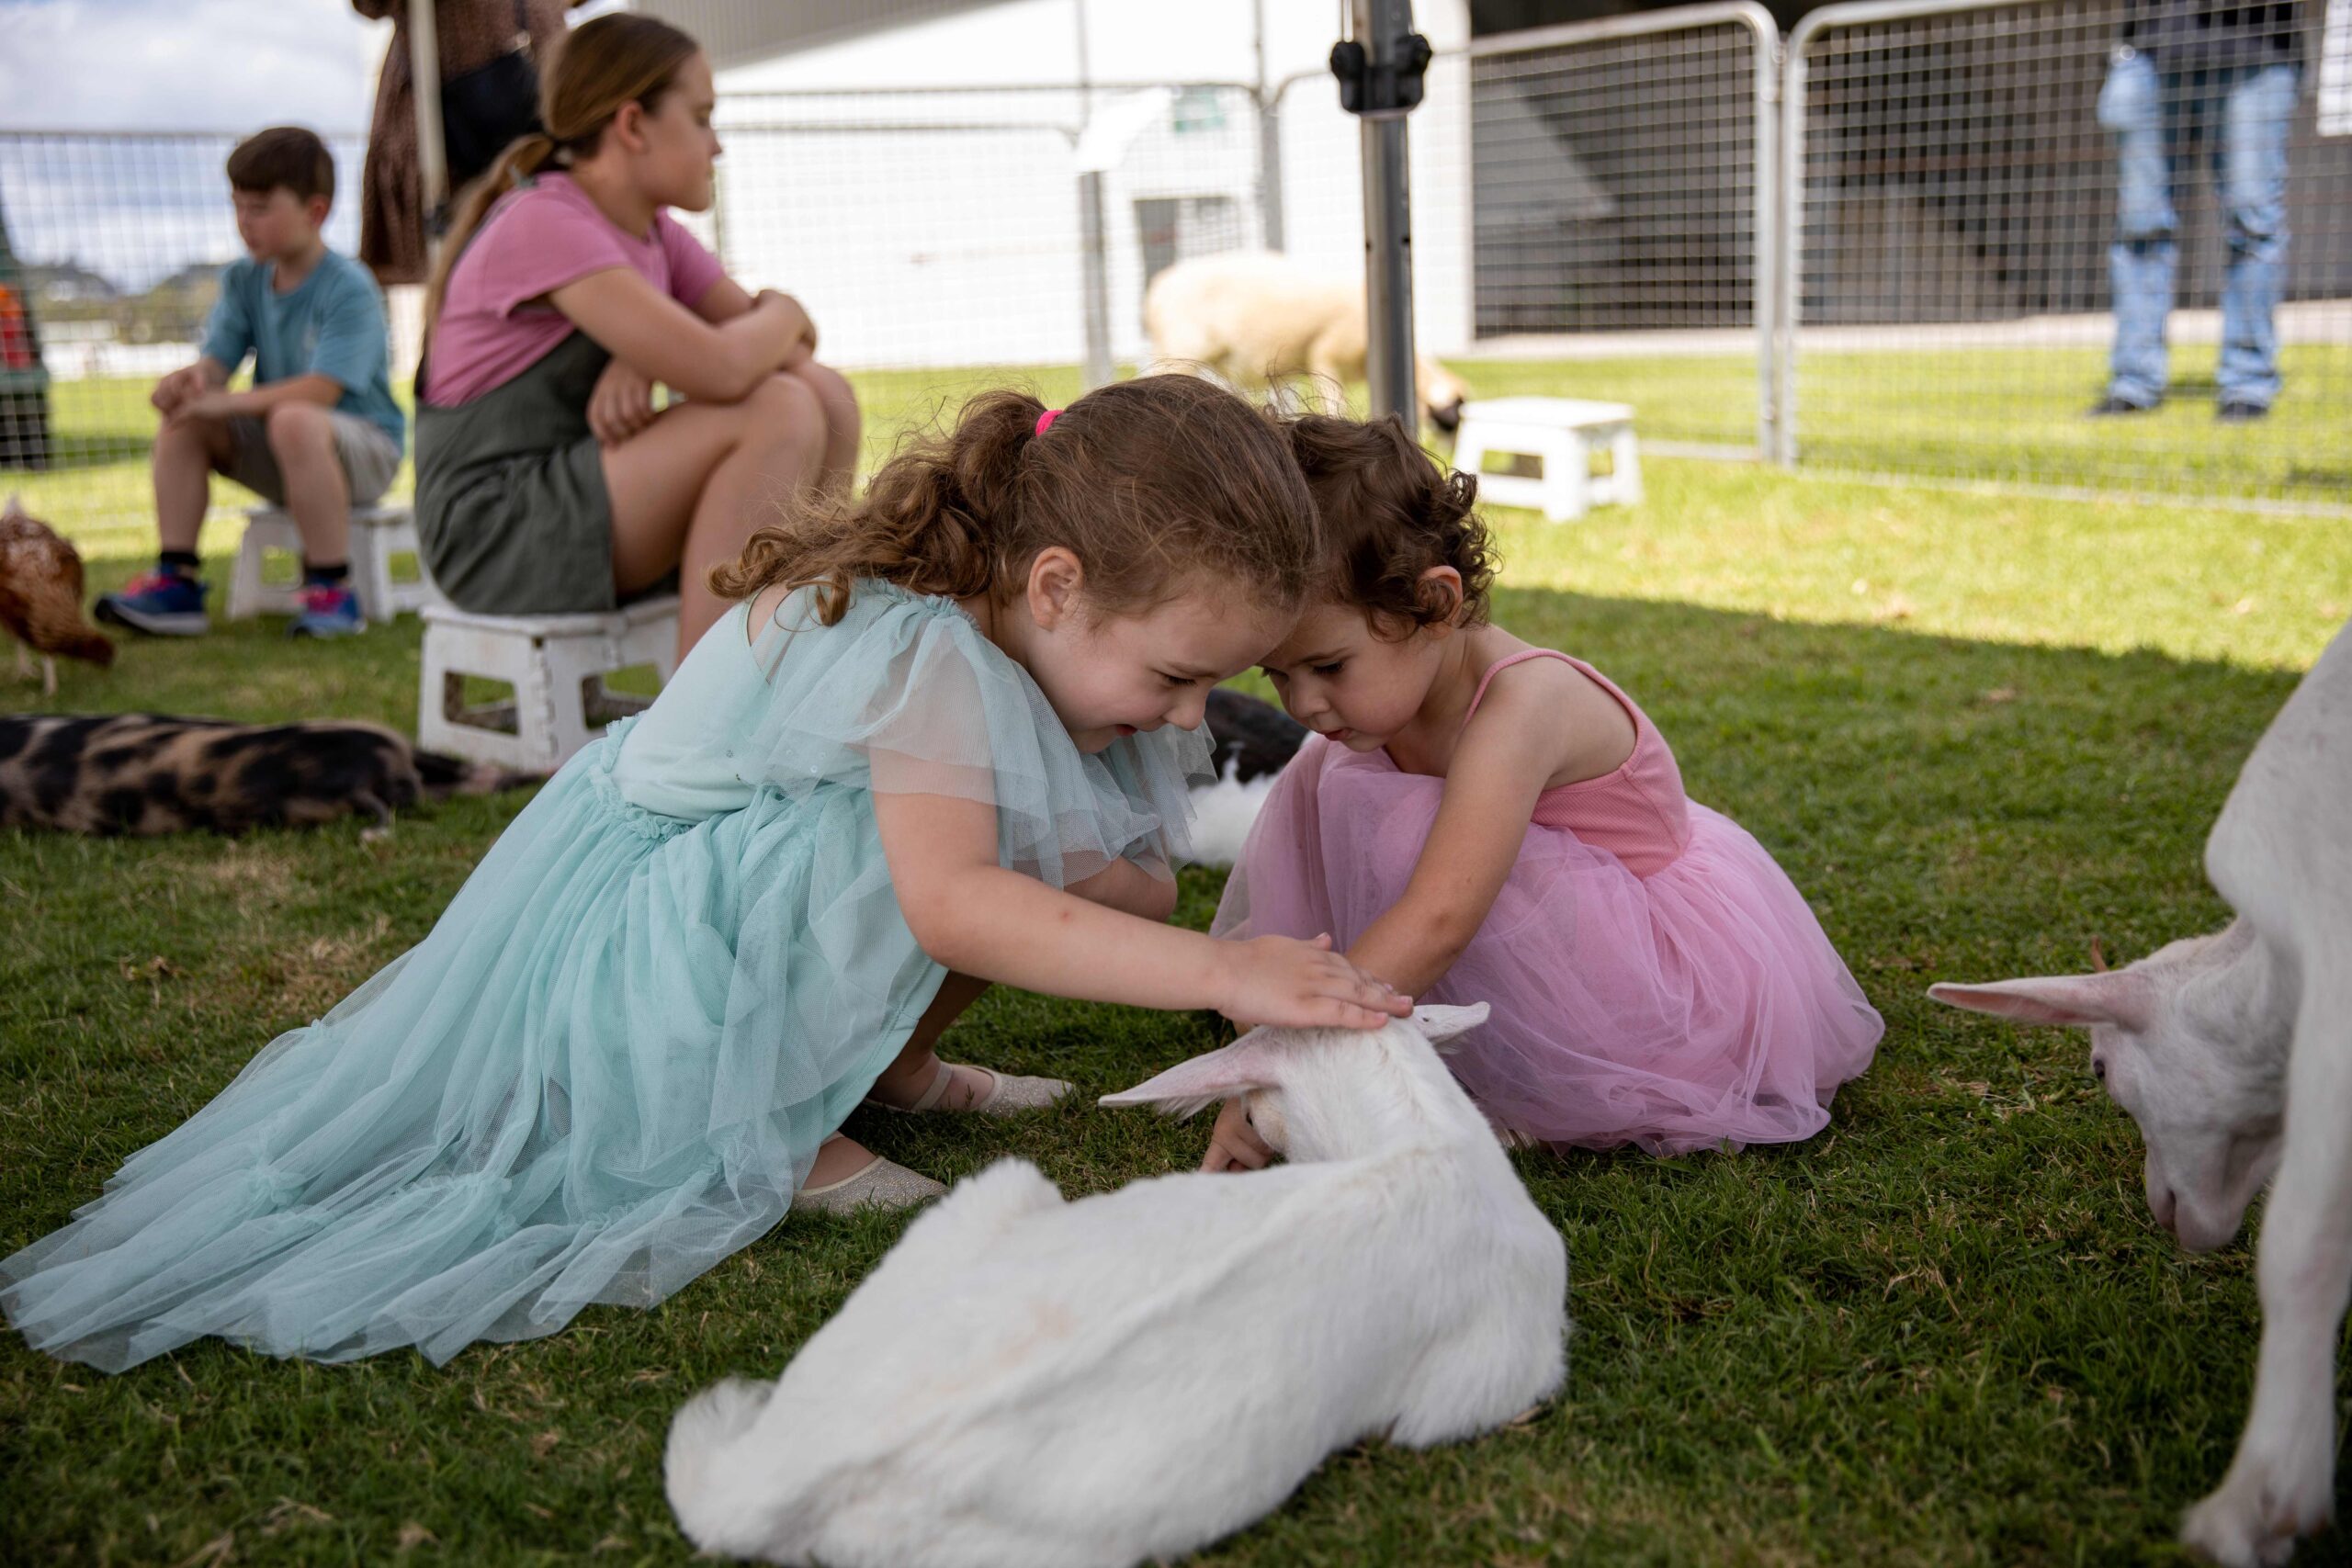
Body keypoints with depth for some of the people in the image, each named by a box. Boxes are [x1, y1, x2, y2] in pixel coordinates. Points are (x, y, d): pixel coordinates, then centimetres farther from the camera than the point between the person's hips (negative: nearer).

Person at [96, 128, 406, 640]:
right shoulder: (243, 280, 7)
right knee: (181, 420, -12)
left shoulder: (349, 289, -15)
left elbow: (322, 389, -26)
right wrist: (192, 378, -27)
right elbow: (216, 359, -2)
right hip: (277, 456, 7)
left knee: (295, 421, -37)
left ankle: (332, 593, -29)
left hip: (363, 448, -7)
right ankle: (176, 581, -12)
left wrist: (227, 403, -31)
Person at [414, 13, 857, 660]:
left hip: (593, 498, 9)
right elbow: (719, 369, -28)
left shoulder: (656, 235, 11)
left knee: (826, 395, -6)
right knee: (779, 412, -23)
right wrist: (780, 313, -4)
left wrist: (650, 358, -14)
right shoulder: (544, 224, -16)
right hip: (500, 533, -8)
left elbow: (794, 341, 5)